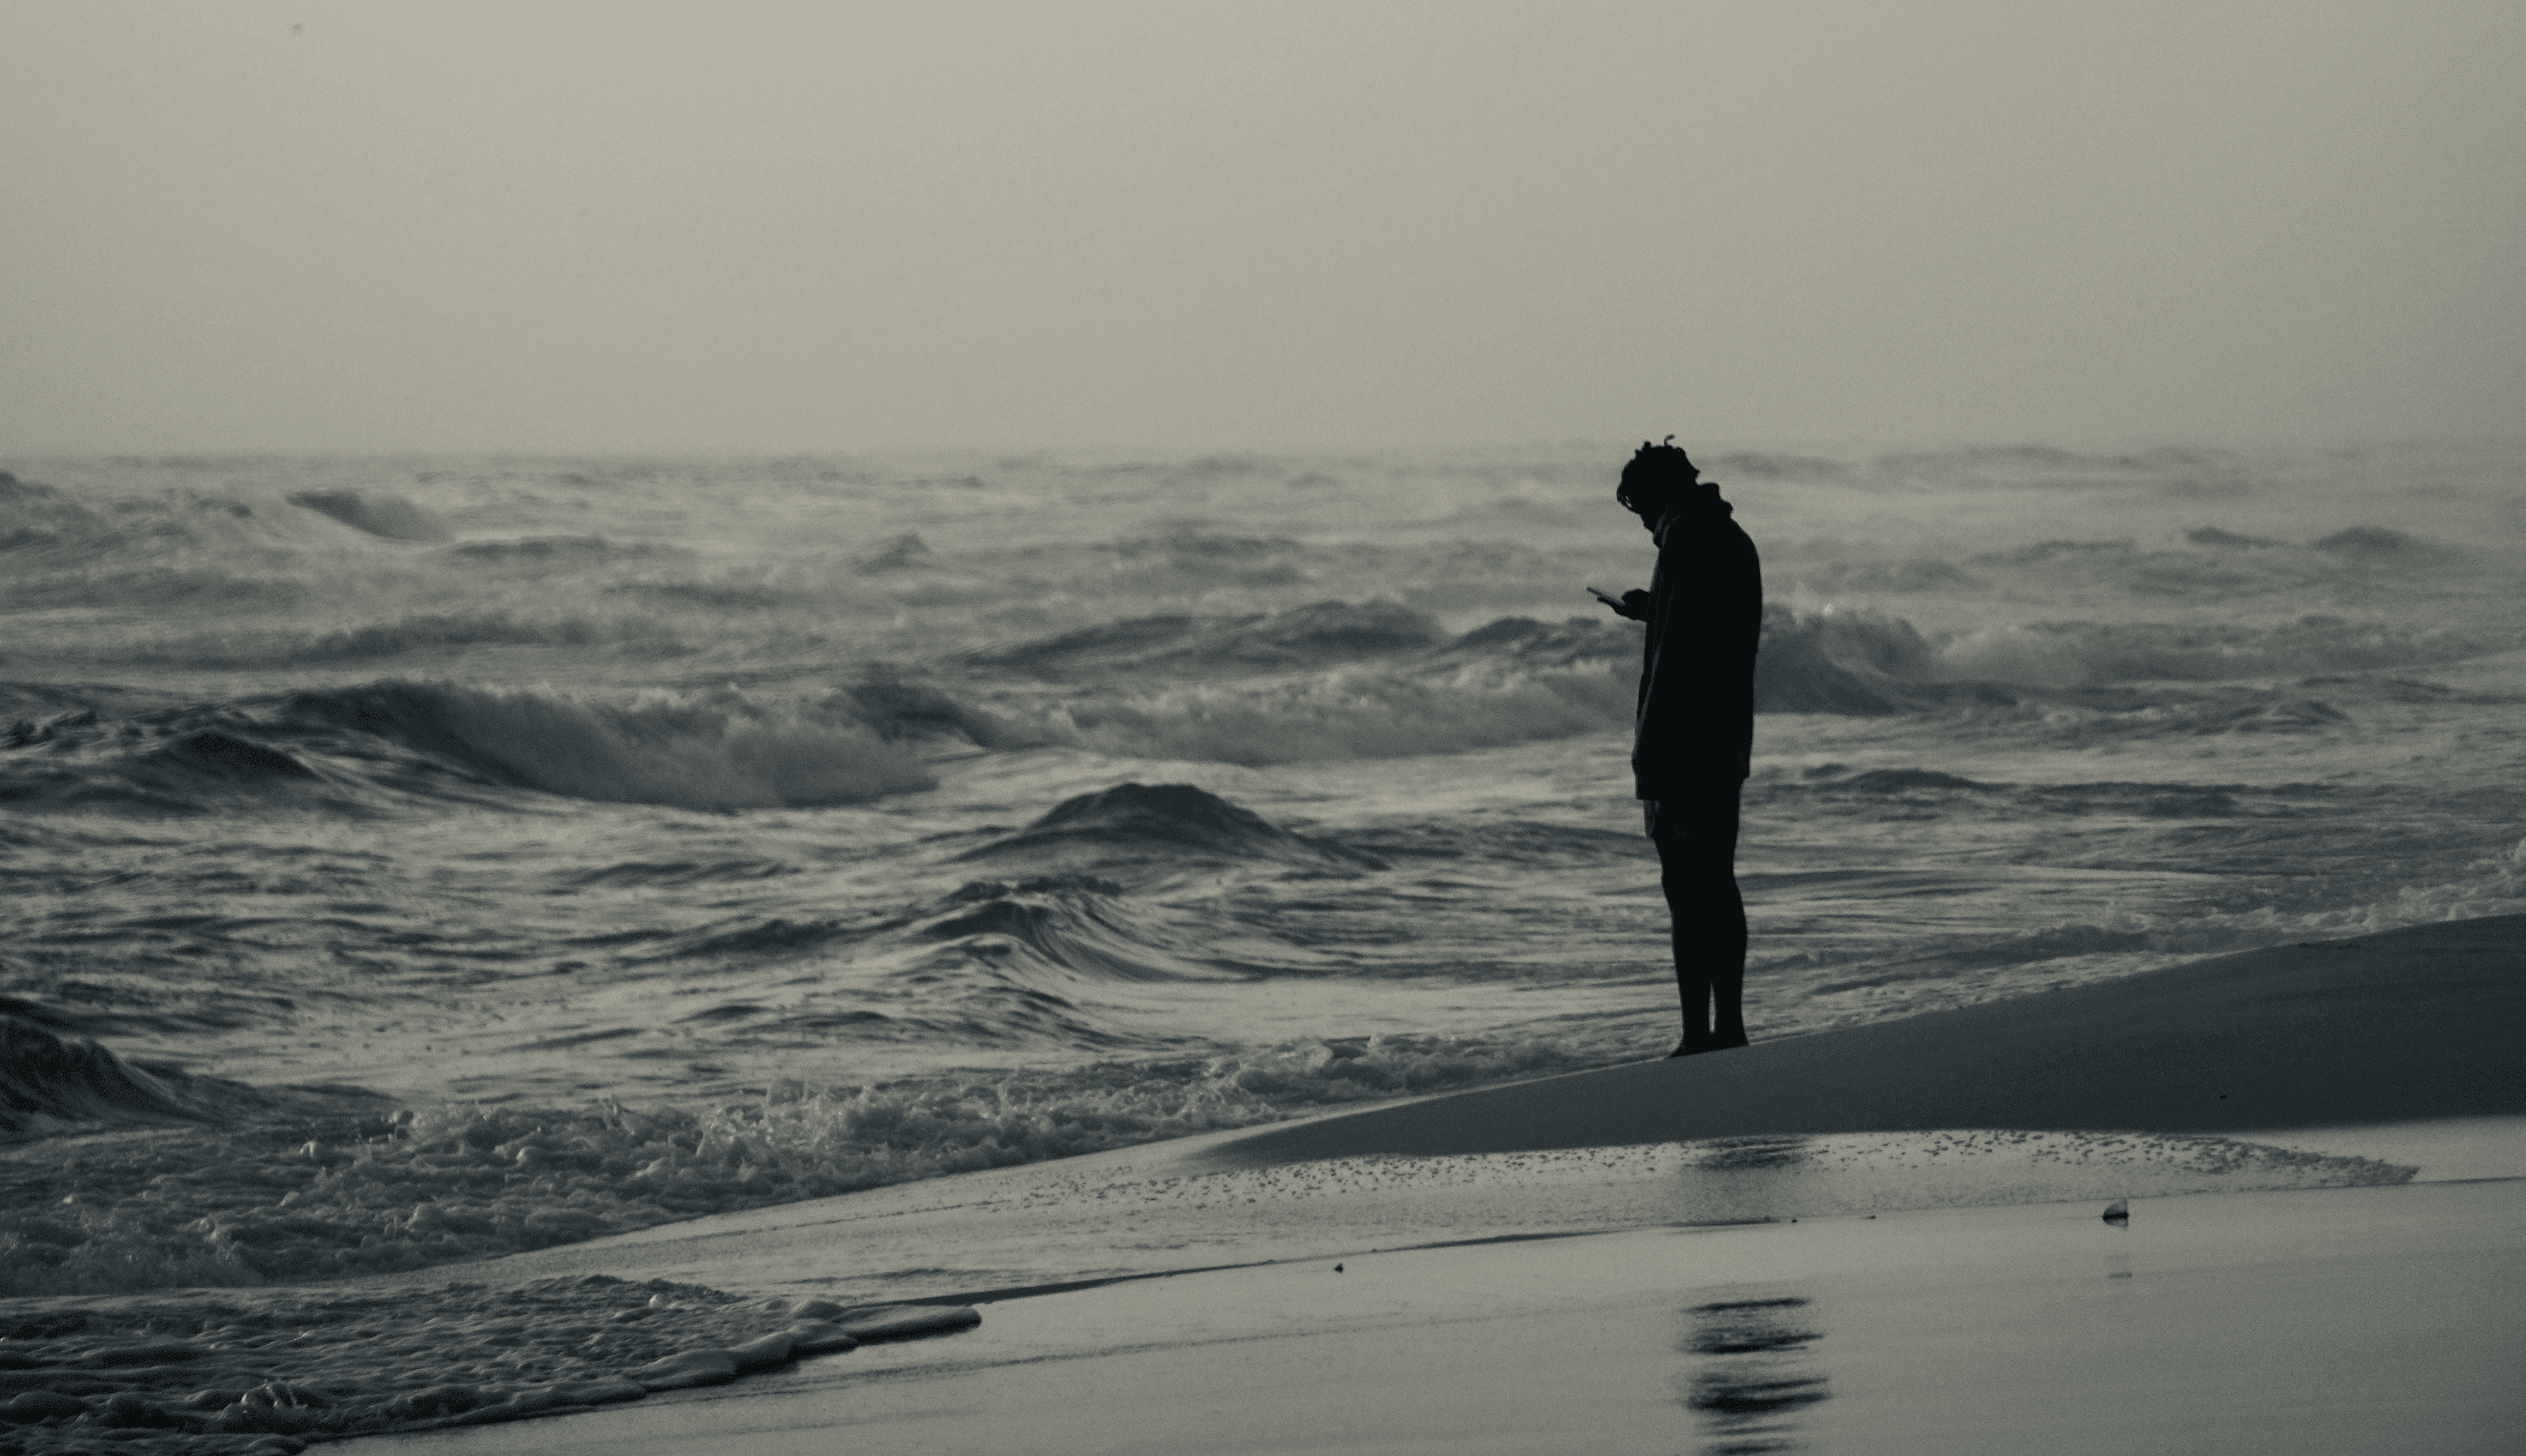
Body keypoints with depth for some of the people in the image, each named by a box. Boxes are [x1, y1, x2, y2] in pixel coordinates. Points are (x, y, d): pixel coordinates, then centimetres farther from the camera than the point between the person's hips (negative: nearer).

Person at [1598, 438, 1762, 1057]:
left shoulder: (1684, 539, -14)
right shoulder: (1733, 538, 14)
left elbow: (1673, 657, -20)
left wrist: (1649, 756, -20)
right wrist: (1651, 611, 31)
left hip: (1681, 747, -9)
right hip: (1728, 744, 9)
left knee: (1687, 890, -8)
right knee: (1718, 886, 15)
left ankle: (1698, 1035, -10)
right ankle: (1729, 1028, 20)